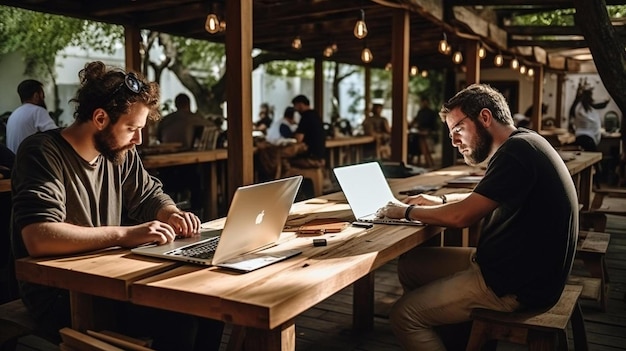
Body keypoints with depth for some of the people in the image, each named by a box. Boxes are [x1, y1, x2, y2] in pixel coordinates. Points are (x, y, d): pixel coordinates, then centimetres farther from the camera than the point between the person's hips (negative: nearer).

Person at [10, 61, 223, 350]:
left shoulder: (119, 152, 4)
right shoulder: (43, 153, -16)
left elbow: (150, 195, 18)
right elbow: (38, 237, -30)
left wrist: (173, 215, -5)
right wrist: (125, 234, -32)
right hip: (59, 297, -7)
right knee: (178, 317, -25)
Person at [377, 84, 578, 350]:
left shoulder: (517, 151, -20)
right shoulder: (520, 145, 11)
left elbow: (461, 216, -21)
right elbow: (485, 200, 28)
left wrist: (407, 211, -6)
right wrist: (441, 200, 16)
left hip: (517, 284, -10)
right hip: (517, 266, 10)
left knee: (404, 315, -12)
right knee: (409, 264, 11)